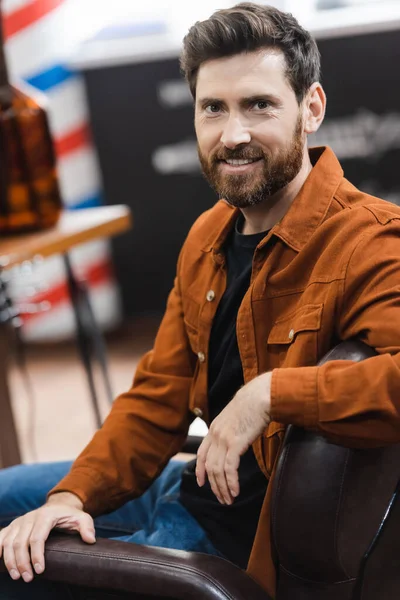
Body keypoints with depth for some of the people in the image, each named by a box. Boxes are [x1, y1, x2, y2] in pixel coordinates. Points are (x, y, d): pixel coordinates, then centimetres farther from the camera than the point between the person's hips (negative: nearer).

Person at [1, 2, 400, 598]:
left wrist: (271, 392, -37)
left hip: (256, 533, -8)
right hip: (198, 484, 8)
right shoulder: (209, 236, 3)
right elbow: (159, 396, 5)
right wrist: (73, 495, -9)